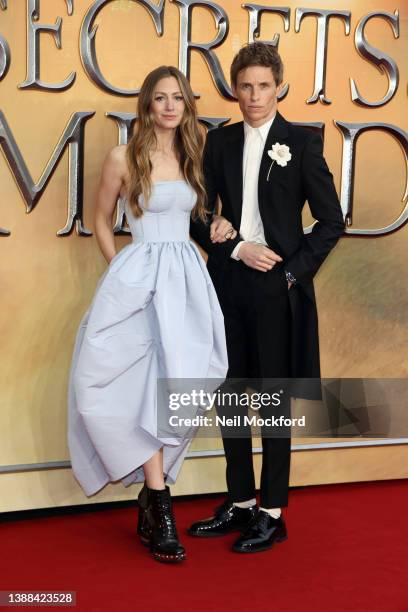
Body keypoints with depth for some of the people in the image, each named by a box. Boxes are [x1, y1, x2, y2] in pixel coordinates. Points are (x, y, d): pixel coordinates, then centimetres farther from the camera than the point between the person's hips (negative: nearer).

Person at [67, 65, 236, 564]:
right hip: (138, 277, -4)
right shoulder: (123, 158, 0)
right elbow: (101, 220, 9)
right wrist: (119, 273, 3)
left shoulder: (192, 158, 12)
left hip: (188, 279, 4)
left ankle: (151, 495, 14)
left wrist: (220, 227, 6)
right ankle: (159, 502, -2)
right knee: (134, 386, -12)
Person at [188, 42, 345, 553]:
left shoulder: (303, 142, -2)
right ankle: (240, 504, 25)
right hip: (229, 282, 4)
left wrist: (295, 271, -9)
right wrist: (236, 249, -7)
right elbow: (200, 215, 8)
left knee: (275, 400, 3)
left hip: (279, 287, -4)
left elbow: (331, 220, -1)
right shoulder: (219, 142, 8)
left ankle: (273, 514, 14)